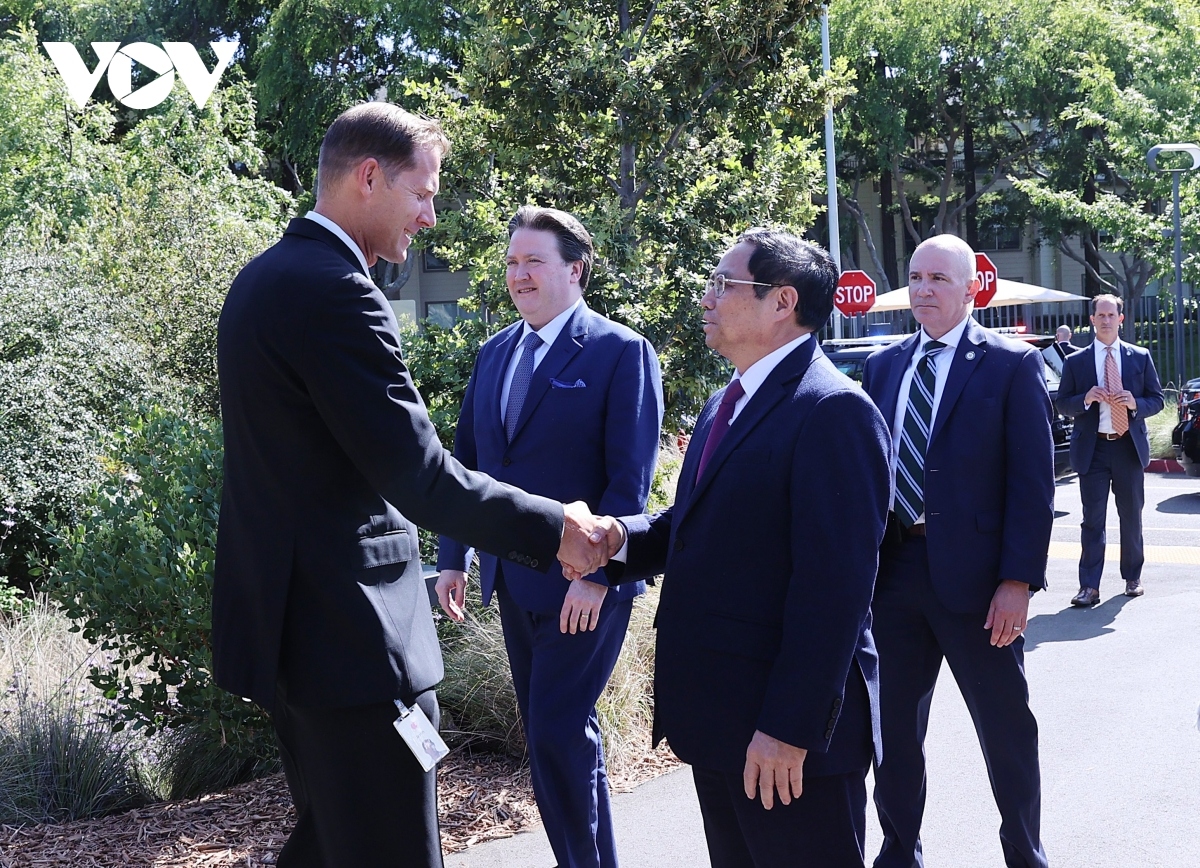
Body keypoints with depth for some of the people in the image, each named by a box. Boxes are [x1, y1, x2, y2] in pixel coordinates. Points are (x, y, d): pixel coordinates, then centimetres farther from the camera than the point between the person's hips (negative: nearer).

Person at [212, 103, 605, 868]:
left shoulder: (267, 278, 12)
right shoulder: (332, 287, -19)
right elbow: (419, 477, -22)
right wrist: (554, 528, -11)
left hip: (290, 619, 11)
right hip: (351, 631, -10)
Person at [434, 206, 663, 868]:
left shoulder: (620, 352, -9)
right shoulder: (495, 354, 11)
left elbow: (631, 478, -13)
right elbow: (465, 460, 14)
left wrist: (595, 572, -19)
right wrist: (453, 558, 7)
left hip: (583, 586, -7)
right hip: (512, 579, 7)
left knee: (559, 732, -7)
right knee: (547, 733, 13)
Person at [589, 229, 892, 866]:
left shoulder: (833, 411, -17)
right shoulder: (724, 406, 15)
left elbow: (833, 585, -22)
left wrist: (789, 728, -23)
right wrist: (623, 538, -3)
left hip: (789, 736, -9)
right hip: (719, 718, 9)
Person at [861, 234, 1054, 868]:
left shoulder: (1012, 365, -4)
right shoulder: (883, 367, 10)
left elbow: (1033, 482, -8)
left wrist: (1019, 579, -15)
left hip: (972, 576, -4)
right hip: (891, 569, 5)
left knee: (1005, 726, 9)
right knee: (892, 724, 13)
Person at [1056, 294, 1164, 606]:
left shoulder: (1140, 357, 6)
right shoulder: (1076, 362, 4)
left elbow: (1156, 399, 8)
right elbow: (1062, 404, 5)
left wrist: (1135, 403, -13)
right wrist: (1085, 399, -15)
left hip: (1130, 446, 1)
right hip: (1092, 448, -1)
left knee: (1131, 516, 10)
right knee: (1093, 519, -3)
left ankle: (1132, 578, 25)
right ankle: (1089, 587, -4)